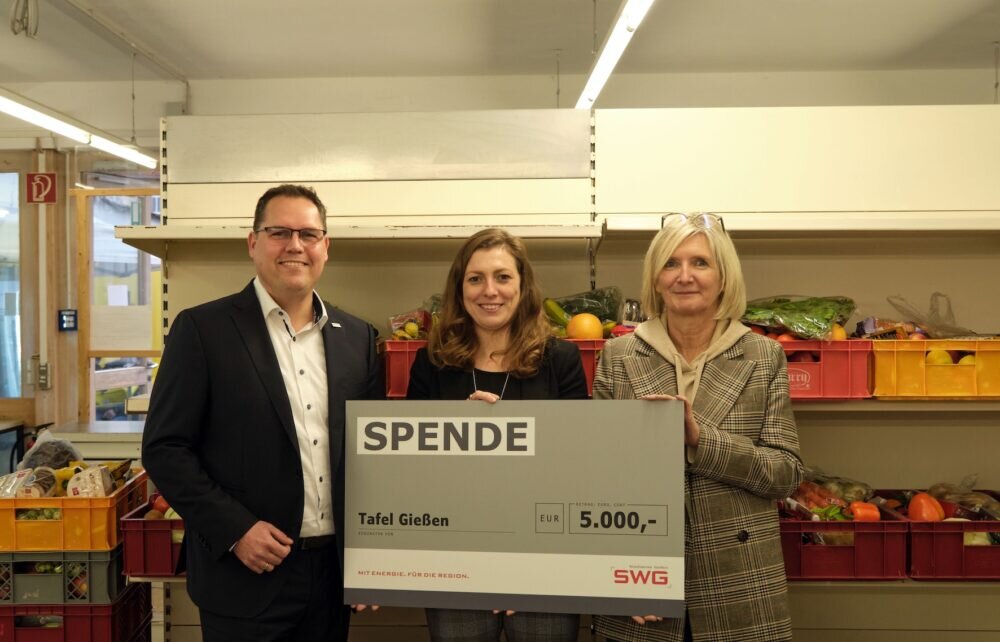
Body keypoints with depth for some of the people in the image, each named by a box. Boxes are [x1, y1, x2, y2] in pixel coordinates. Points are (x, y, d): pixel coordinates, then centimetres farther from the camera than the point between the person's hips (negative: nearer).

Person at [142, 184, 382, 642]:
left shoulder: (356, 336, 4)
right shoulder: (203, 328, -7)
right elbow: (165, 448, -8)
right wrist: (235, 530, -15)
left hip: (335, 570, 4)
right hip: (246, 575, -3)